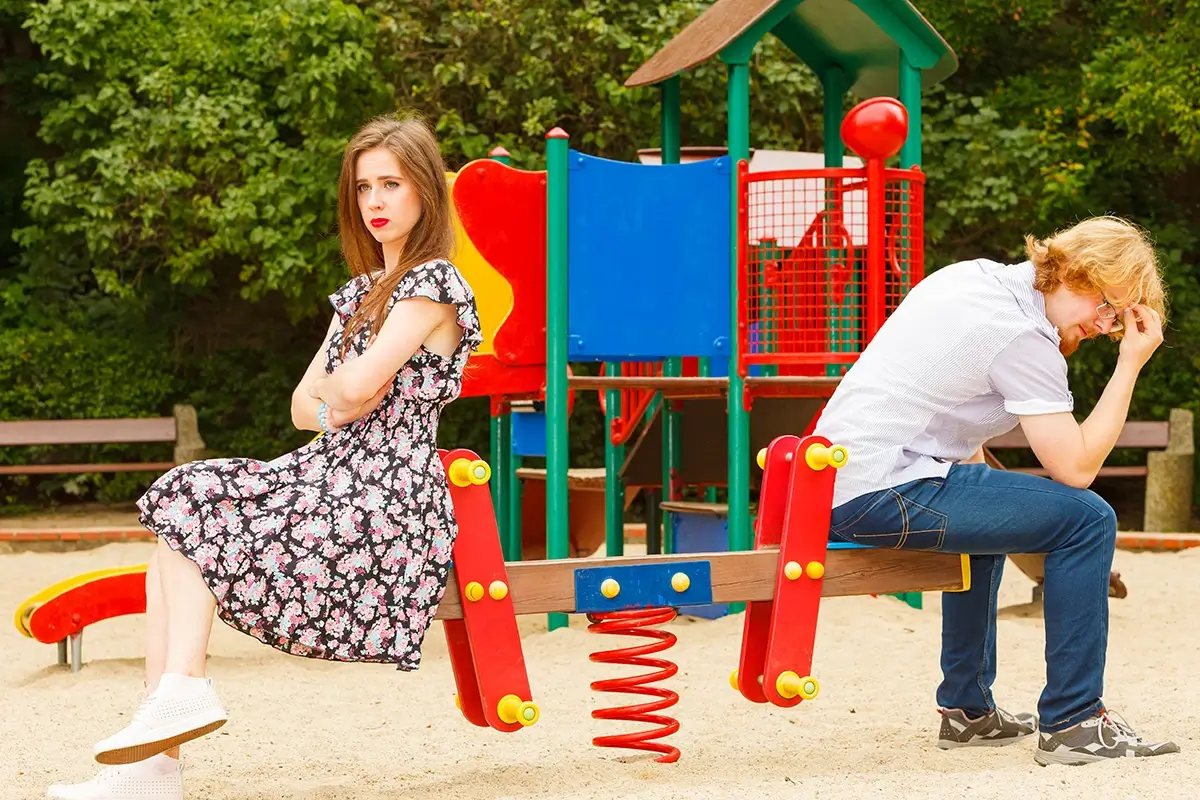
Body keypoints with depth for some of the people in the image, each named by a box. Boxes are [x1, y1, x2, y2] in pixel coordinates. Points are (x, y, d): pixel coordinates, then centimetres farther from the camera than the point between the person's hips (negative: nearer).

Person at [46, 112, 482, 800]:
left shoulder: (432, 283, -8)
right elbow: (306, 404, 18)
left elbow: (355, 386, -20)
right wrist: (338, 409, -5)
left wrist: (331, 389, 4)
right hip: (335, 477, 9)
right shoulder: (364, 291, 22)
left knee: (191, 512, -14)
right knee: (181, 515, -8)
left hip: (385, 501, -9)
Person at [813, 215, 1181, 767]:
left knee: (986, 508, 36)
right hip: (883, 492, -10)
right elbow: (1076, 468, -12)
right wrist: (1130, 366, -7)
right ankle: (1071, 724, -1)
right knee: (1087, 520, -8)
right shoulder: (1024, 337, -12)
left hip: (833, 484, 10)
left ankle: (967, 708, 38)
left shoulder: (971, 276, 15)